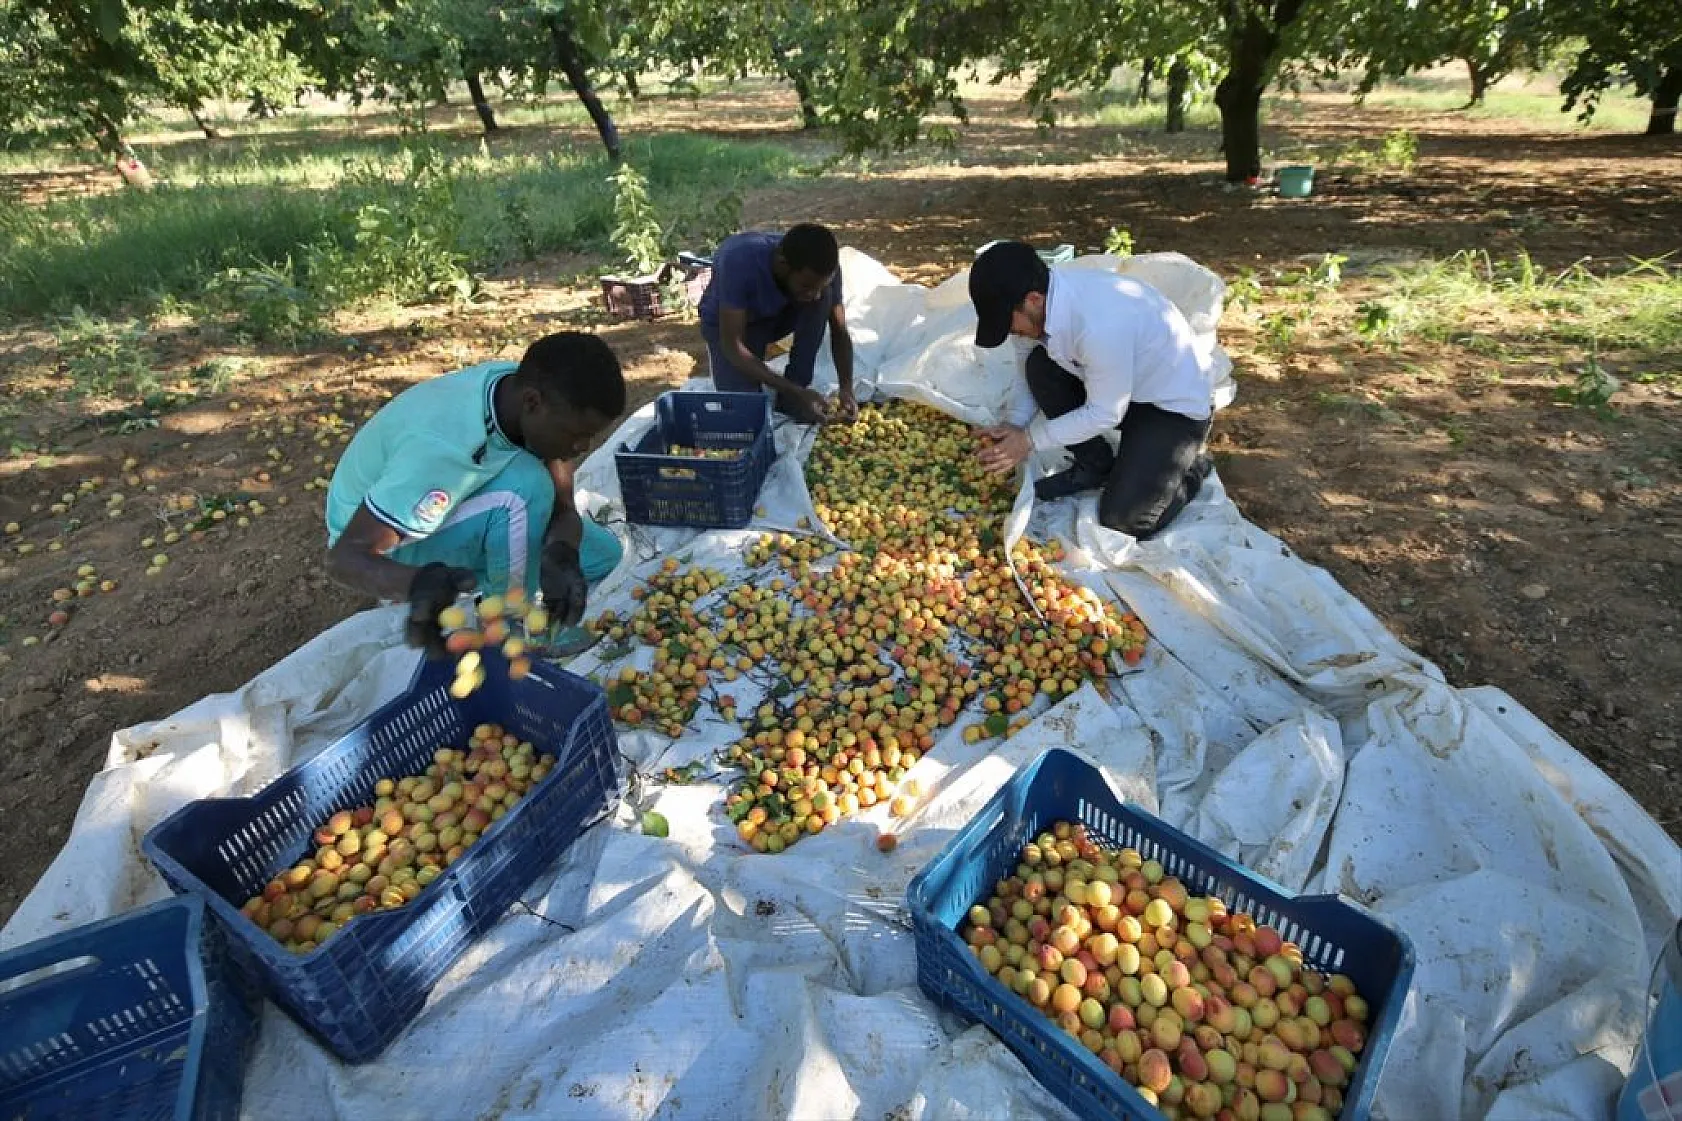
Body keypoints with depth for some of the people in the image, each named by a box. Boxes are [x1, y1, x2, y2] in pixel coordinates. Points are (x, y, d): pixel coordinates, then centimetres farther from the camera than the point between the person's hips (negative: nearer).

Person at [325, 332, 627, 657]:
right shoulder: (444, 447, -40)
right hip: (376, 546, -6)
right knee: (526, 486, -35)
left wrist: (560, 555, -38)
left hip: (449, 510, 7)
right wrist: (420, 583, -56)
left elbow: (563, 506, -15)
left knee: (602, 553, -6)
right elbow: (343, 557, -35)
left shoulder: (525, 390, -18)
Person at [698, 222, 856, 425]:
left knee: (824, 296, -28)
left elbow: (839, 332, -16)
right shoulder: (740, 262, -39)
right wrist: (796, 392, -41)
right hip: (728, 324, -3)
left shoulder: (822, 268, -27)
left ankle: (789, 397, -15)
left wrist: (846, 388, -33)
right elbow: (732, 346, -35)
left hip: (779, 315, 3)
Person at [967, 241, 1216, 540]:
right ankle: (1093, 465, 4)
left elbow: (1105, 414, -25)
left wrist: (1030, 439, -18)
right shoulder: (1051, 291, -13)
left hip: (1178, 402, -8)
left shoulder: (1100, 326, -38)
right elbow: (1043, 375, 2)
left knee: (1123, 518, -18)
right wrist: (1016, 425, -10)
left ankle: (1192, 467, 12)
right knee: (1039, 365, -14)